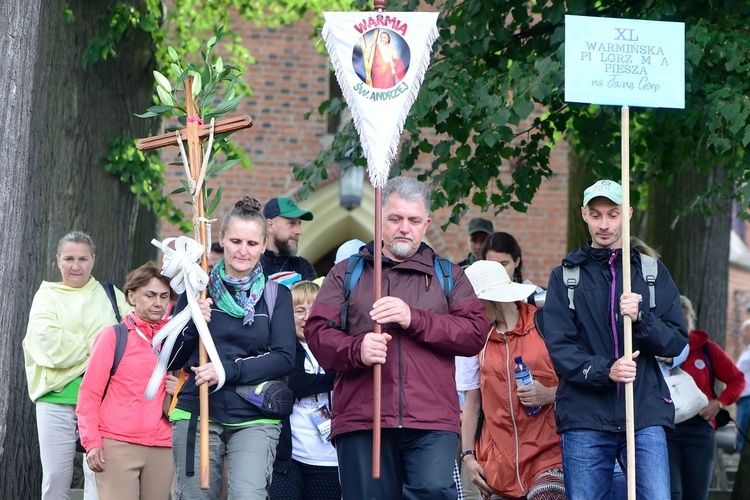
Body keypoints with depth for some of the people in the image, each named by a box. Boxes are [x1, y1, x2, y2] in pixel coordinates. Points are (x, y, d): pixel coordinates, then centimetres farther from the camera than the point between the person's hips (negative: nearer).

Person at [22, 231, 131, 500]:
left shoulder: (111, 296, 13)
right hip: (57, 399, 0)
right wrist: (96, 345, -8)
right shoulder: (47, 296, 9)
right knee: (55, 478, 2)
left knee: (98, 476, -5)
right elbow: (48, 342, -8)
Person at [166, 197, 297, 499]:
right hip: (196, 415, 2)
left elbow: (284, 358, -5)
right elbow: (172, 361, 7)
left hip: (254, 420, -1)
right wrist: (192, 324, -13)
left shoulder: (276, 293, 5)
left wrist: (228, 370, -17)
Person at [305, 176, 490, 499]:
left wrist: (414, 319, -9)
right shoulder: (347, 273, 18)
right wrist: (356, 349, -15)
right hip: (361, 420, 1)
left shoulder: (448, 276, 18)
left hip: (432, 423, 0)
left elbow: (476, 333, 3)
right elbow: (317, 332, 6)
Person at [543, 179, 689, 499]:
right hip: (584, 416, 0)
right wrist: (604, 370, -18)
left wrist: (640, 318, -13)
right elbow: (558, 346, -1)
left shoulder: (653, 272, 13)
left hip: (645, 415, 0)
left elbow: (677, 341, 7)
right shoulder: (566, 275, 10)